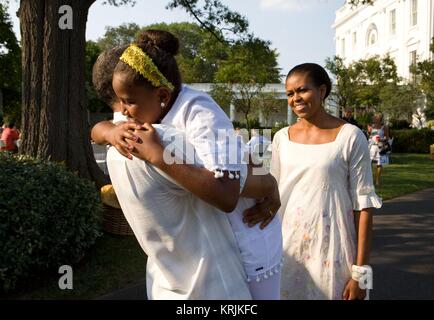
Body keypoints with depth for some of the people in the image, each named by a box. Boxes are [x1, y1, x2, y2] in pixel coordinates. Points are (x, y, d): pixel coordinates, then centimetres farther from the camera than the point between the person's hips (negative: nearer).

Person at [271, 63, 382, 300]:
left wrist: (361, 271, -10)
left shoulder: (350, 136, -7)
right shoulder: (282, 138, 5)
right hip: (288, 246, 4)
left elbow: (363, 205, -8)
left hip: (331, 248, -4)